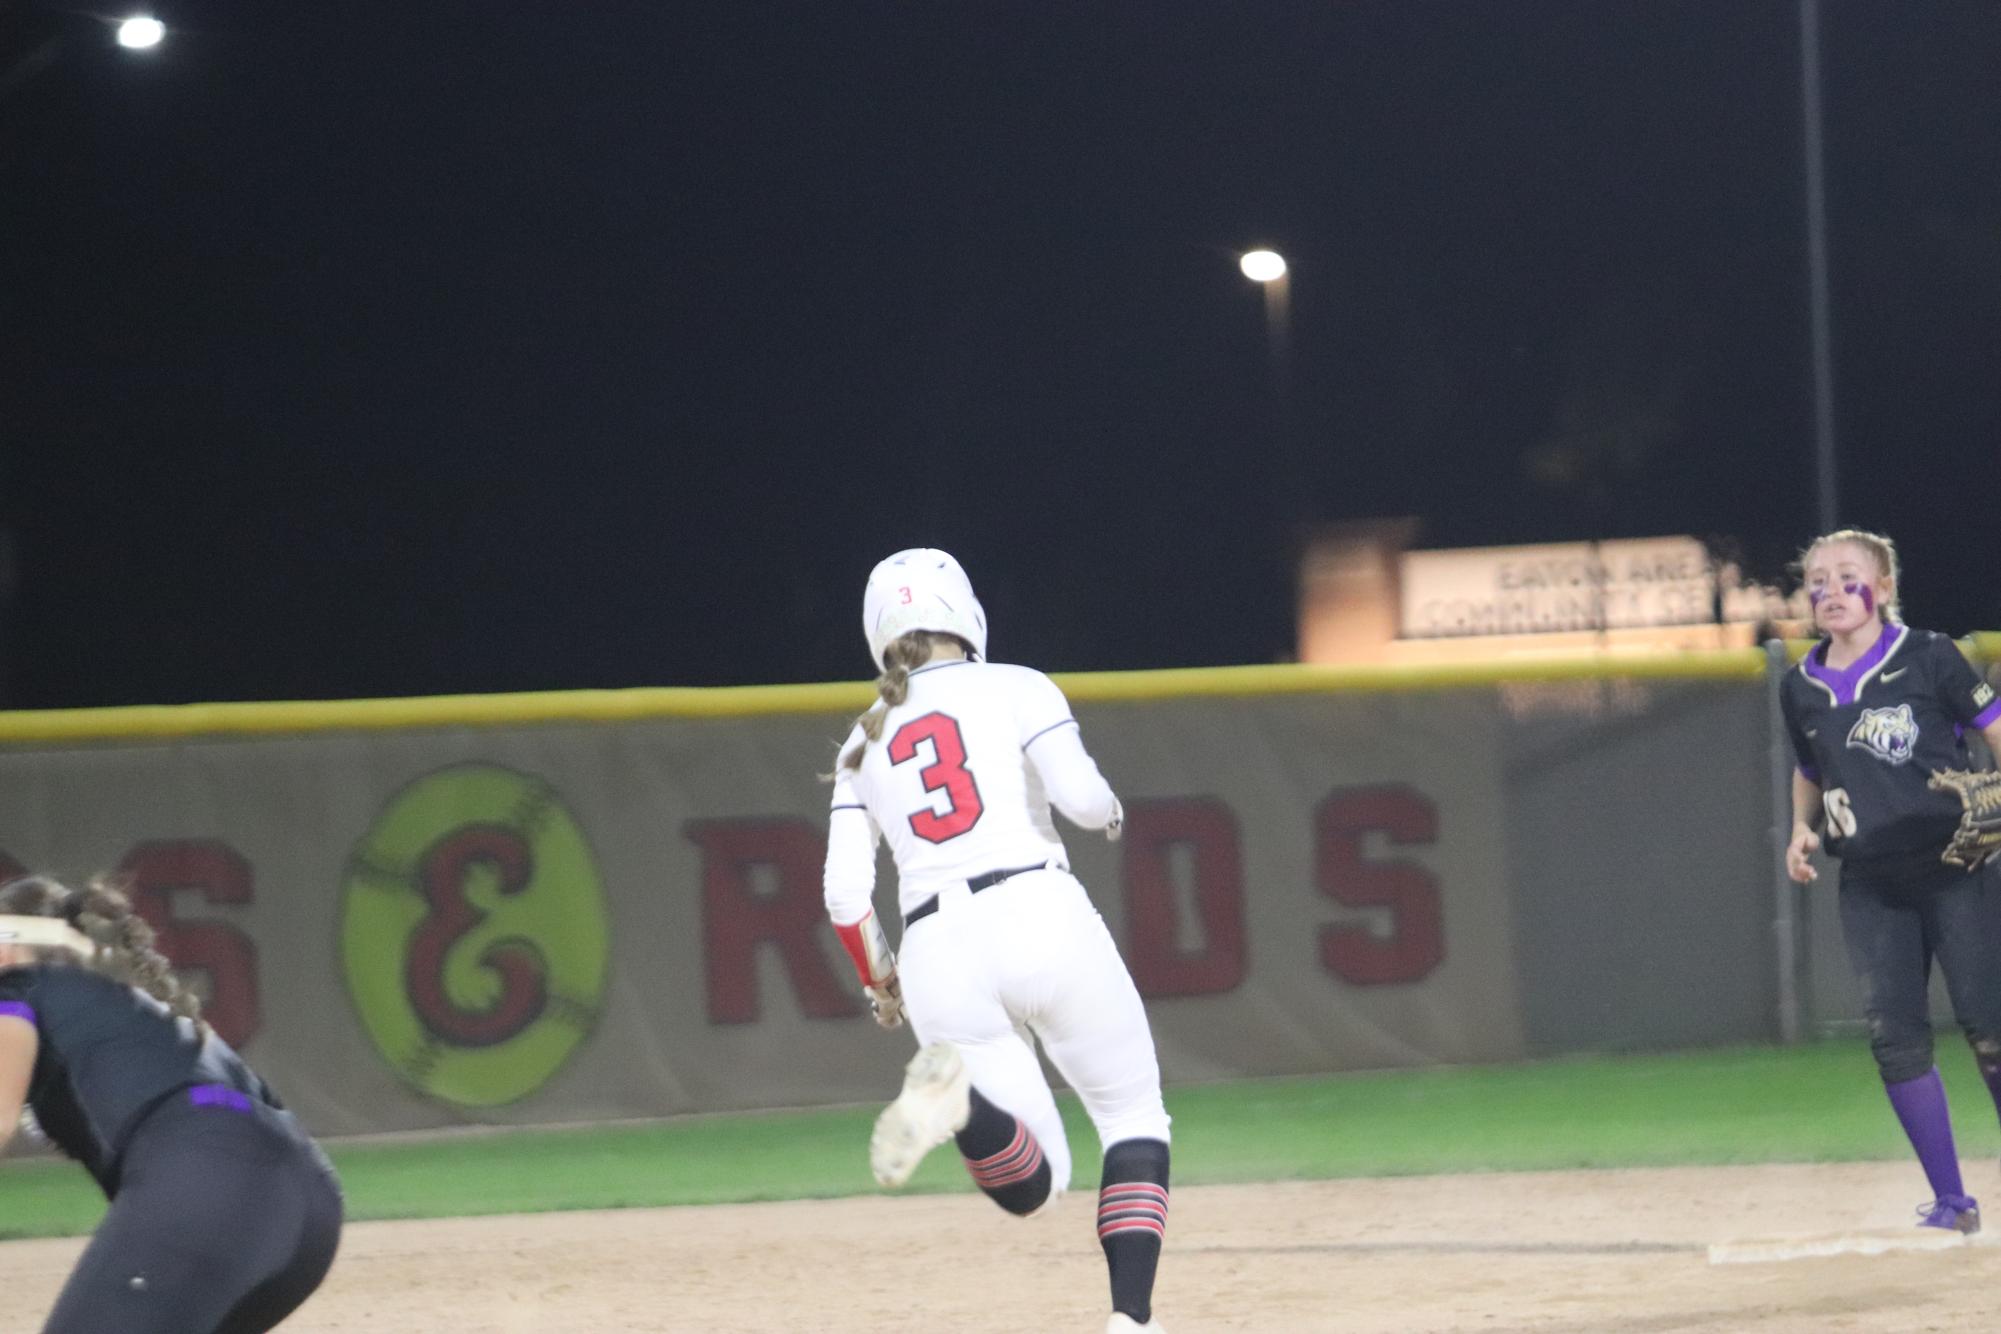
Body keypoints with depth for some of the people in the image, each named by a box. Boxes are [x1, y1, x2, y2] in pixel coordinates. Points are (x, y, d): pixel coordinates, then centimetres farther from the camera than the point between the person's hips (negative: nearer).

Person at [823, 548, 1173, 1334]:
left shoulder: (865, 743, 20)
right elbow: (1078, 794, -5)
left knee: (1032, 1183, 5)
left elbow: (845, 894, 12)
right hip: (1040, 913, -3)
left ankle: (951, 1089, -28)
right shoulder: (1014, 689, 9)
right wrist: (1111, 811, 19)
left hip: (936, 952, 3)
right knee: (1134, 1118, 15)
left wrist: (878, 982, 29)